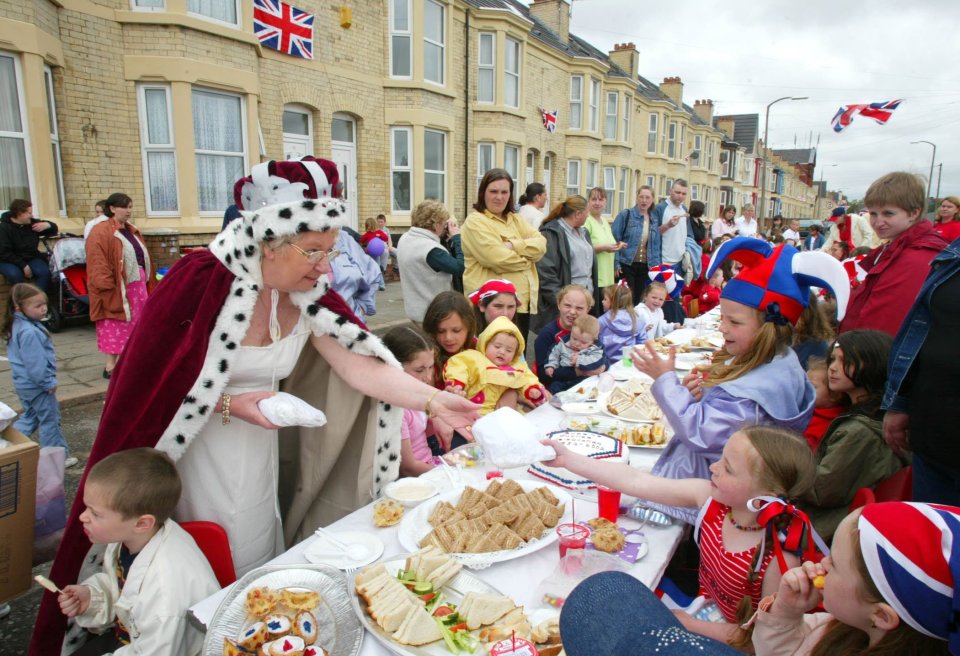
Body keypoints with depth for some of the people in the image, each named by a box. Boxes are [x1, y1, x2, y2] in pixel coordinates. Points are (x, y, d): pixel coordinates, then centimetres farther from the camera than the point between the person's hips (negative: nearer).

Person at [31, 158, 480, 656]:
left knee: (259, 566, 19)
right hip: (195, 449, -4)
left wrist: (433, 400, -26)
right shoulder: (198, 282, -23)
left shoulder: (308, 296, -9)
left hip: (260, 445, 5)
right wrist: (229, 406, -26)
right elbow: (145, 382, -16)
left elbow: (361, 365, -15)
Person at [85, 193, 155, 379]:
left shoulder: (132, 231, 16)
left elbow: (142, 257, 18)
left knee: (133, 326, 12)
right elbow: (98, 265, -16)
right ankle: (110, 367, 3)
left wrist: (147, 284, 13)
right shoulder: (101, 233, -11)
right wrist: (108, 287, -20)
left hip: (137, 286, 8)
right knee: (115, 328, -3)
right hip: (116, 289, -8)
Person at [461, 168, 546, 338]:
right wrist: (526, 258, -2)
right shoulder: (475, 222, -7)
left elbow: (541, 245, 2)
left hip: (523, 300, 7)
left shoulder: (516, 219, 17)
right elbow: (498, 259, -19)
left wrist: (513, 245, -14)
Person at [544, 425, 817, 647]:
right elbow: (635, 481, -18)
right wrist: (568, 459, -18)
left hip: (729, 644, -4)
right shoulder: (710, 496, -20)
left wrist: (689, 625, -19)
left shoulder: (781, 557, -32)